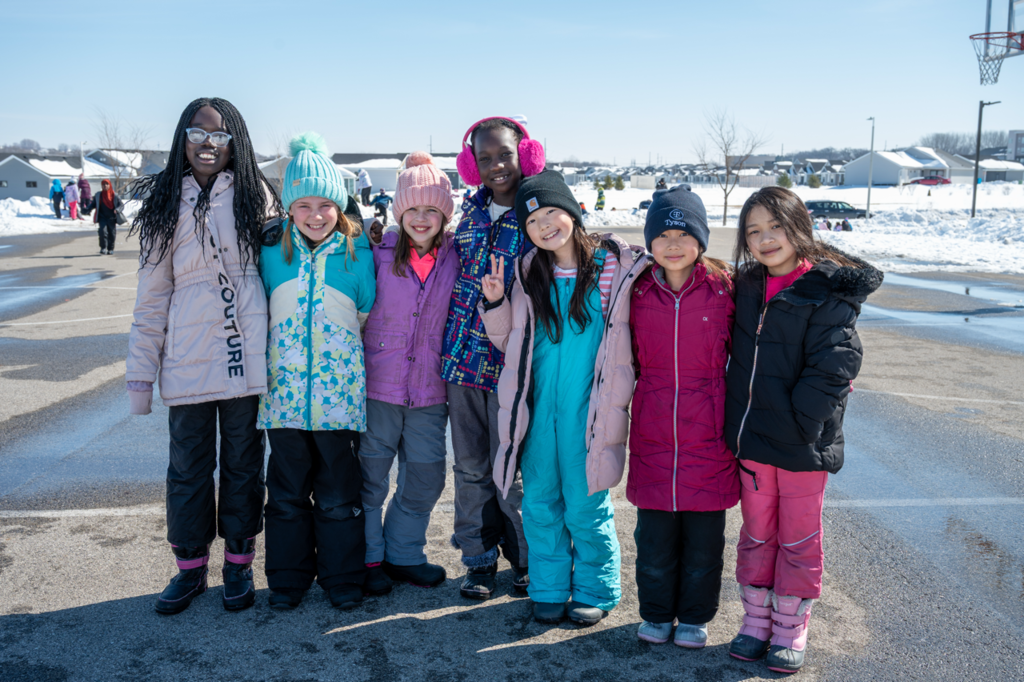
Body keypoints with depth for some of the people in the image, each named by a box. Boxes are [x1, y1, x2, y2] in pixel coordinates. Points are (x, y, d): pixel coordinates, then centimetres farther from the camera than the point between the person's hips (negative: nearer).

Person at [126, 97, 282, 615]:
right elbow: (152, 295, 7)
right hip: (186, 359, 1)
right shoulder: (164, 204, 7)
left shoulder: (254, 196, 4)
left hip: (246, 357, -1)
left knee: (243, 463, 8)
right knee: (188, 466, 7)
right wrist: (141, 371, 3)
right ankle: (190, 567, 23)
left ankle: (239, 565, 22)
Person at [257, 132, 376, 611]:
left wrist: (340, 350, 4)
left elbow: (368, 313, 8)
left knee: (339, 494, 7)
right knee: (288, 492, 11)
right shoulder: (273, 253, 3)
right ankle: (288, 578, 26)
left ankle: (342, 578, 22)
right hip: (286, 388, 1)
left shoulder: (357, 252, 0)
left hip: (339, 390, -1)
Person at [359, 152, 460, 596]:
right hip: (378, 382, -2)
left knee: (427, 474, 10)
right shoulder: (380, 255, -3)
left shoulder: (455, 260, 2)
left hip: (430, 389, 2)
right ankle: (367, 559, 24)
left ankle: (404, 554, 29)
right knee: (371, 474, 7)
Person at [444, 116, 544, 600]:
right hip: (464, 355, 5)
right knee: (469, 466, 11)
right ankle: (479, 559, 26)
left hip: (510, 361, -5)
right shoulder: (472, 209, 10)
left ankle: (527, 560, 23)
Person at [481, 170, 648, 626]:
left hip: (588, 411, -3)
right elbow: (510, 344, 14)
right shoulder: (529, 274, 8)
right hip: (538, 406, 4)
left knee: (586, 506, 4)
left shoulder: (615, 266, -3)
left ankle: (594, 592, 24)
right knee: (540, 503, 10)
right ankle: (548, 589, 27)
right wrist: (495, 303, -1)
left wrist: (618, 399, -9)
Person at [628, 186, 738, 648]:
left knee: (704, 533, 9)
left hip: (709, 432, -1)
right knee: (654, 532, 9)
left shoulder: (724, 289, -4)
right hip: (653, 432, 2)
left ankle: (695, 616, 28)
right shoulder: (639, 293, 2)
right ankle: (656, 613, 28)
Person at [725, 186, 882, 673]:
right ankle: (756, 619, 30)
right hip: (751, 440, 5)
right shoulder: (746, 287, 5)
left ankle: (790, 629, 25)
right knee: (757, 535, 16)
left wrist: (797, 423, -18)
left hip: (802, 446, -5)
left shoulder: (827, 294, -13)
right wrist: (739, 426, 9)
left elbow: (833, 367, -17)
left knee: (798, 539, 10)